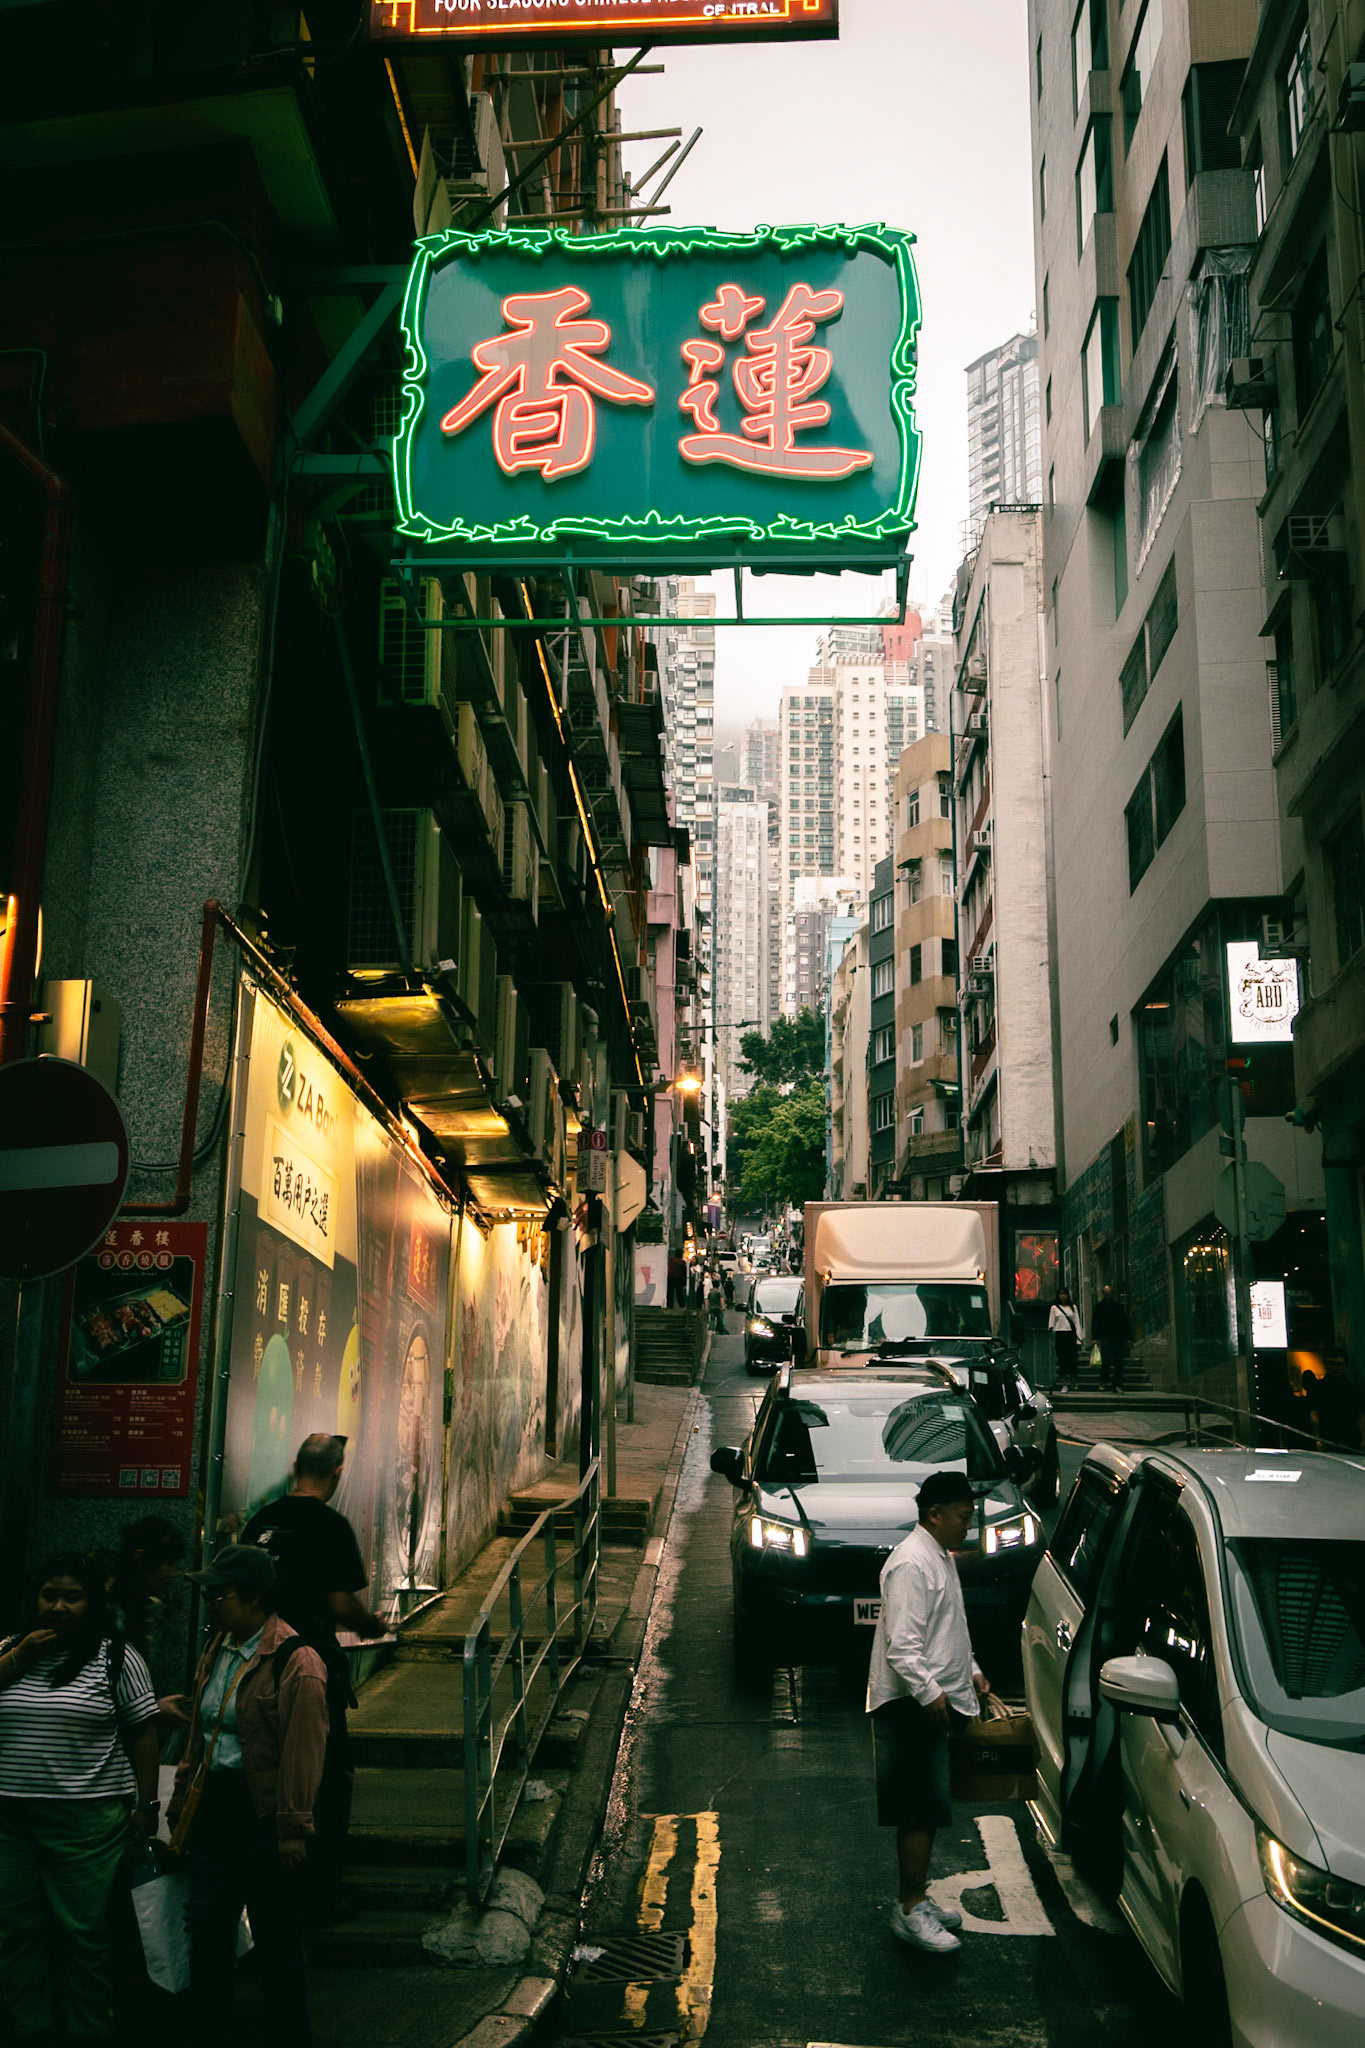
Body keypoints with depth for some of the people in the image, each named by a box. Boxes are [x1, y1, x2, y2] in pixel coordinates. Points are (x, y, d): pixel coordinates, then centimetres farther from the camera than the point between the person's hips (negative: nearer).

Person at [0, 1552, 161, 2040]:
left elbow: (142, 1731, -2)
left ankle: (88, 2031, 14)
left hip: (84, 1818, -4)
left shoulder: (115, 1656, -2)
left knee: (83, 1931, 1)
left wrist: (145, 1804, -6)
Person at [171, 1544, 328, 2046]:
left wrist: (293, 1830, -15)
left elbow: (302, 1752, -16)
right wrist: (181, 1806, 19)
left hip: (264, 1817, -7)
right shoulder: (217, 1651, 9)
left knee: (278, 1943, 6)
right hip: (215, 1810, 7)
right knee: (206, 1935, 10)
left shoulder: (296, 1664, -16)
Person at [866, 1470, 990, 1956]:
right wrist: (929, 1693, -25)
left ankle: (915, 1898, 24)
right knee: (922, 1810, -7)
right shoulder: (912, 1564, -19)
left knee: (924, 1810, 15)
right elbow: (902, 1646, -23)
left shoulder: (940, 1558, 14)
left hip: (935, 1703, 10)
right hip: (910, 1706, -10)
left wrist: (970, 1670, 18)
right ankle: (911, 1910, -1)